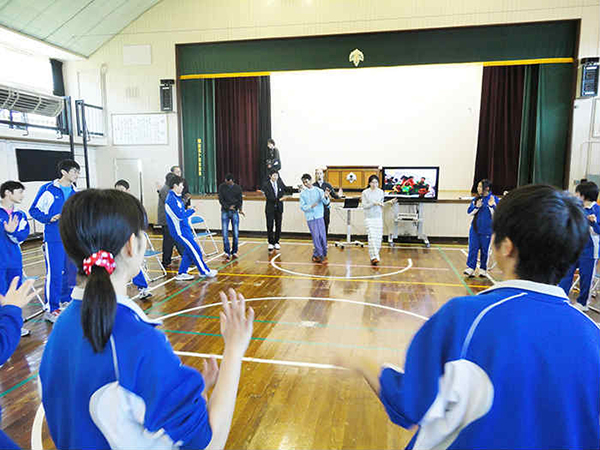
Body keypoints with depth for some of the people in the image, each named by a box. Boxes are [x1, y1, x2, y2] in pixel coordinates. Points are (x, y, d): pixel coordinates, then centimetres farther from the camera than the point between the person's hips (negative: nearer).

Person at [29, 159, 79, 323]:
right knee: (54, 273, -5)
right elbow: (34, 210, -4)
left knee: (72, 270, 13)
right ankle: (51, 309, 5)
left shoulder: (74, 192, 10)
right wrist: (51, 219, -16)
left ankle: (66, 300, 30)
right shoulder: (48, 189, -6)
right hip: (54, 238, -6)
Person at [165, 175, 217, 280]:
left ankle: (181, 273, 19)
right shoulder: (171, 199, -19)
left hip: (184, 229, 10)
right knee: (196, 250, -4)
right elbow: (180, 215, -23)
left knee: (190, 251, 12)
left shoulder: (175, 197, 13)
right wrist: (193, 209, -13)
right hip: (180, 231, -10)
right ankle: (205, 271, 7)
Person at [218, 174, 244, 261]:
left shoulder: (238, 188, 2)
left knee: (236, 233, 1)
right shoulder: (222, 187, 1)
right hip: (225, 212, 0)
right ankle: (227, 252, -2)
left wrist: (240, 209, -15)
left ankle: (234, 251, 15)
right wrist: (228, 207, -14)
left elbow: (240, 200, 3)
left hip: (234, 212, 0)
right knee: (225, 233, -7)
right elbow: (221, 199, -1)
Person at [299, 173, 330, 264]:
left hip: (319, 216, 1)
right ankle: (321, 256, 7)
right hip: (310, 218, -1)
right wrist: (311, 206, -18)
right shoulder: (302, 194, 5)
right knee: (316, 237, -2)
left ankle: (316, 255, 17)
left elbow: (326, 202, -5)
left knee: (322, 236, 1)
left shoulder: (318, 190, 3)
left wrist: (326, 197, -27)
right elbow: (302, 206, 0)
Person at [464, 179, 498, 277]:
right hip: (475, 228, 3)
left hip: (487, 230, -3)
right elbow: (469, 212, 7)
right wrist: (476, 206, -9)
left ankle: (483, 269, 22)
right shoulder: (476, 199, 4)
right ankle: (470, 268, 3)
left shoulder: (494, 199, -7)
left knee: (485, 250, 8)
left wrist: (492, 205, -22)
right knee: (473, 248, 0)